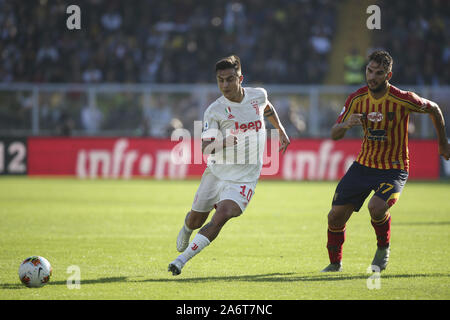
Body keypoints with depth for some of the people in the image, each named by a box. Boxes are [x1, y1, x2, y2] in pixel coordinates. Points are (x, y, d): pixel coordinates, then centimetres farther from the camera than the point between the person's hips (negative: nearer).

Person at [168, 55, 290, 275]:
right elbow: (205, 148, -23)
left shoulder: (258, 95, -2)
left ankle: (182, 259, -18)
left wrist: (281, 131, 28)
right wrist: (222, 143, -42)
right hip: (216, 172, 0)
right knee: (196, 219, 13)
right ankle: (186, 230, 52)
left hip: (244, 177, 0)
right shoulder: (214, 111, -12)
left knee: (222, 216, -23)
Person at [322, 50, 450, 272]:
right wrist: (346, 124, -29)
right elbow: (334, 134, -5)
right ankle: (335, 263, 27)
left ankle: (383, 249, 1)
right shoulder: (357, 99, -6)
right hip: (363, 164, 4)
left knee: (377, 207, -31)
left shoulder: (402, 99, -18)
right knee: (335, 216, 0)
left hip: (394, 169, -4)